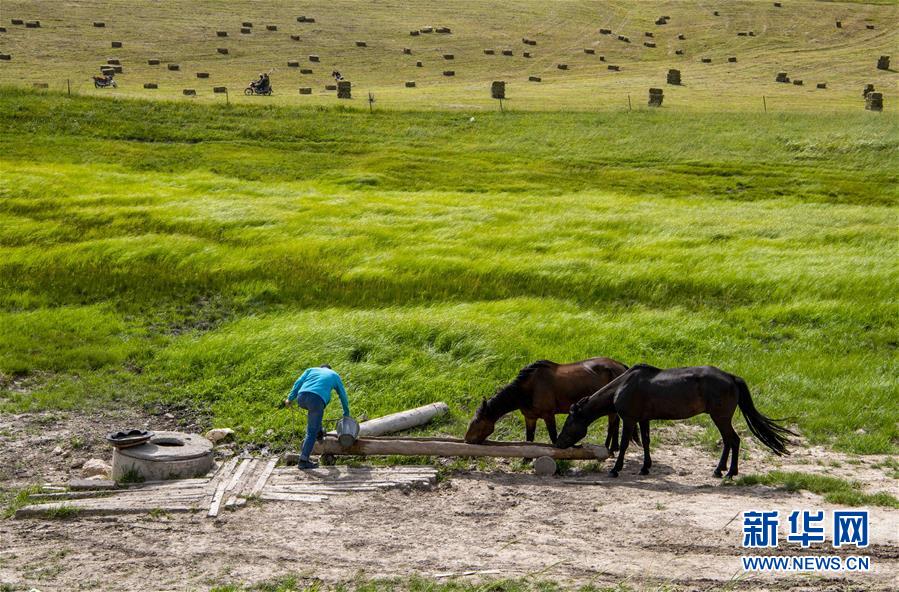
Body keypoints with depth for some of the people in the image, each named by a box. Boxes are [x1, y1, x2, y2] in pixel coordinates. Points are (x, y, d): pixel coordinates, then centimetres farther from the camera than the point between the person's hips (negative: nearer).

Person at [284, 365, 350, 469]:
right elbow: (343, 396, 35)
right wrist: (346, 414, 45)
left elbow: (298, 383, 18)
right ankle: (303, 460, -1)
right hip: (316, 399, -3)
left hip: (301, 398, 3)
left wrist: (290, 398, 14)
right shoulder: (335, 375, 31)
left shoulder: (311, 370, 33)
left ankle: (319, 432, 37)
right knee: (312, 432, 4)